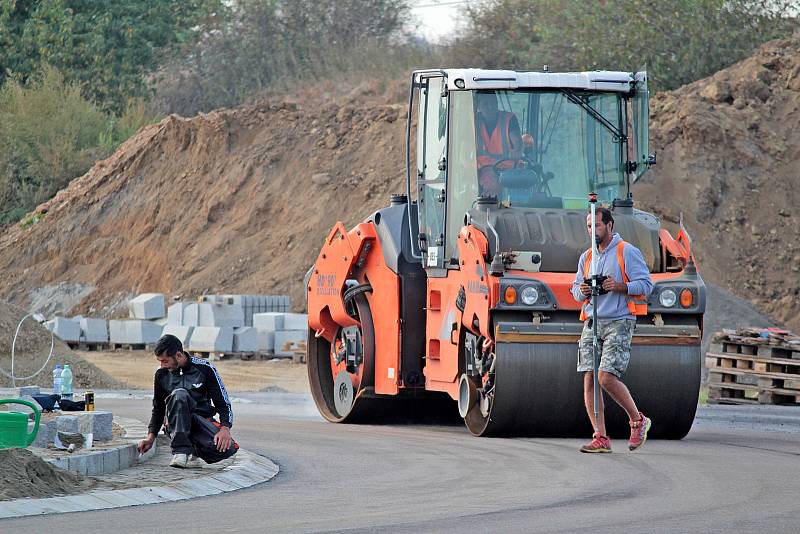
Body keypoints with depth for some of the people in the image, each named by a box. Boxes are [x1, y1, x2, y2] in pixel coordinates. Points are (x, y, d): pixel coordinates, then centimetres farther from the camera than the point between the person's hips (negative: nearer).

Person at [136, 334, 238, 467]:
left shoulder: (205, 369, -6)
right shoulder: (162, 374, 2)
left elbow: (223, 404, -5)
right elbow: (158, 409, 14)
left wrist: (225, 429, -24)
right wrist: (151, 436, 0)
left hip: (202, 420, 0)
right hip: (177, 424, 0)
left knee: (226, 449, -33)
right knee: (179, 394, -33)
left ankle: (196, 450, 3)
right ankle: (181, 450, -30)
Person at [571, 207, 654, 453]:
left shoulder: (627, 252, -2)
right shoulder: (586, 257, 18)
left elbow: (646, 285, -7)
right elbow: (576, 289, 22)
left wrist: (620, 287, -20)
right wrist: (582, 291, -1)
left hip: (619, 323, -6)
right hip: (592, 322, 6)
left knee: (606, 378, -16)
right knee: (589, 379, -4)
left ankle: (638, 420, 6)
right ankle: (600, 438, -2)